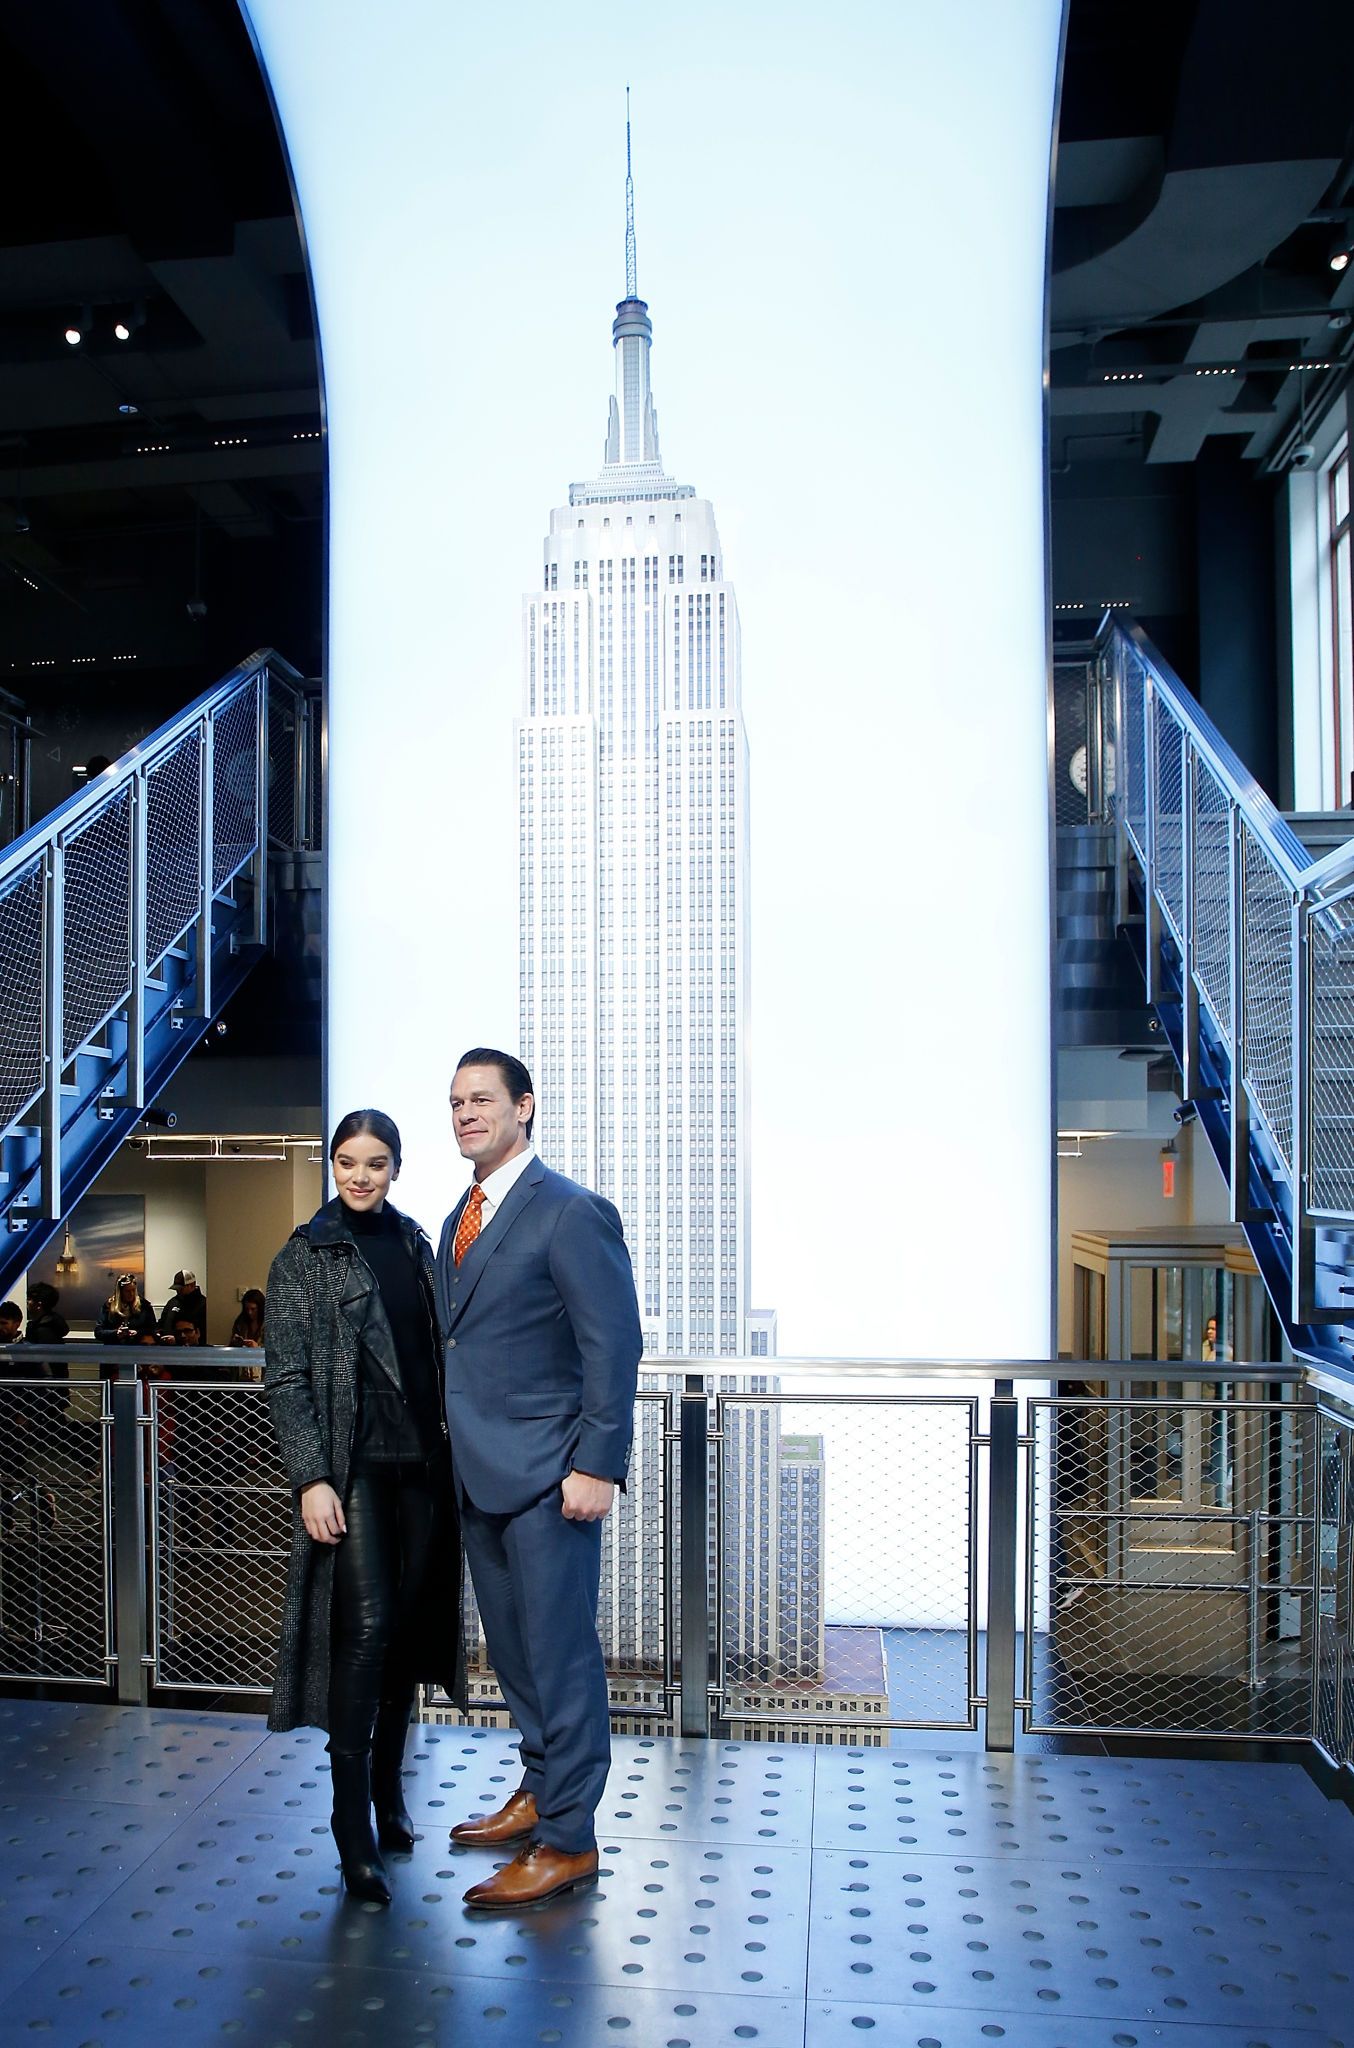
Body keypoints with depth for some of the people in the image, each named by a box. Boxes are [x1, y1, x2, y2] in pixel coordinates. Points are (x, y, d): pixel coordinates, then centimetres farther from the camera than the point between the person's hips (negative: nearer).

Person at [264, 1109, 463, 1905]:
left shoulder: (414, 1244, 11)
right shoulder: (305, 1256, -3)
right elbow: (286, 1378, -6)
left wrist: (452, 1449, 9)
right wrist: (311, 1478, -14)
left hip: (421, 1460, 5)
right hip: (353, 1465, -5)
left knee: (409, 1629, 10)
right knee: (365, 1628, -9)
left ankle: (388, 1790, 27)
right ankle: (354, 1830, 1)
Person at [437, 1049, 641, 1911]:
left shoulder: (570, 1211, -13)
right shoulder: (462, 1218, 13)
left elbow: (615, 1344, -16)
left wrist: (597, 1465, -19)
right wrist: (458, 1450, 14)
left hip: (546, 1474, -8)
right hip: (480, 1473, 9)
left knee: (559, 1651, 1)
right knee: (512, 1646, 19)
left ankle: (568, 1839, 14)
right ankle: (540, 1790, 36)